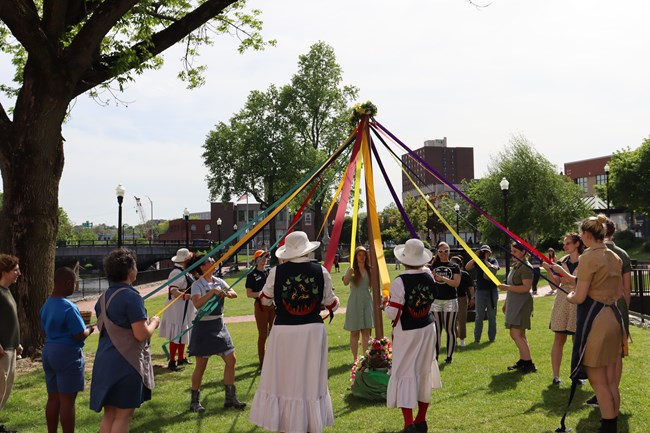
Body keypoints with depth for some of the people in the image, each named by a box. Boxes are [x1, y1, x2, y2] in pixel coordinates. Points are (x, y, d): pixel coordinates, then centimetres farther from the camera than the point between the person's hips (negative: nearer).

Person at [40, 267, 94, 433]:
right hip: (67, 354, -8)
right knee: (67, 400, -2)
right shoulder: (68, 307, -19)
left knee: (53, 398, 13)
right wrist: (90, 329, 3)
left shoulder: (46, 305, 8)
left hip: (49, 351, 8)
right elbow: (80, 335, -18)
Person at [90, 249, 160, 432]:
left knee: (109, 415, 14)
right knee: (123, 416, 1)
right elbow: (141, 334, -20)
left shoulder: (103, 298, 9)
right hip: (126, 363, -8)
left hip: (105, 362, 8)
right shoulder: (131, 297, -16)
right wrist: (154, 323, 0)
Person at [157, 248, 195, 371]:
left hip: (185, 308, 10)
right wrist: (184, 295, -46)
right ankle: (172, 361, -2)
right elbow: (173, 290, -31)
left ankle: (181, 358, 27)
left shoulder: (184, 272, 11)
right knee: (176, 334, -7)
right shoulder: (177, 273, -20)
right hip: (178, 307, -10)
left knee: (183, 333, 17)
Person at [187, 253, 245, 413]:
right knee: (201, 365, 1)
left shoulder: (219, 281, 8)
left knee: (231, 360, 6)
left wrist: (226, 293, -21)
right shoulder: (198, 285, -12)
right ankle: (195, 402, 15)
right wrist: (212, 292, -28)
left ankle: (230, 398, 17)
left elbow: (234, 294, -1)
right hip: (204, 327, -7)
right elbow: (197, 303, -27)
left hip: (219, 325, 7)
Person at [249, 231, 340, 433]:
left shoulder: (277, 272, -7)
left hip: (283, 331, -1)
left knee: (284, 380, 9)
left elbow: (265, 300, 8)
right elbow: (331, 304, 4)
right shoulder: (321, 271, -4)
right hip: (313, 331, 1)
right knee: (312, 380, 12)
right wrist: (335, 302, 28)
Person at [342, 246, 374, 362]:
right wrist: (349, 273, -42)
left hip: (367, 302, 3)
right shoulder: (352, 270, -5)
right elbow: (345, 282, -24)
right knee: (354, 332, 2)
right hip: (354, 303, -3)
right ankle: (355, 358, 8)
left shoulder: (369, 269, 7)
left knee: (366, 331, 5)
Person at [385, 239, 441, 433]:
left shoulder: (400, 282, -19)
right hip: (428, 329, 5)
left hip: (407, 332, -5)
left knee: (405, 373, 0)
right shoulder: (429, 277, -3)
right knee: (424, 372, 16)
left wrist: (385, 305, 3)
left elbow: (393, 313, -18)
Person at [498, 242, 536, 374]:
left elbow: (526, 287, -22)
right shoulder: (515, 266, 16)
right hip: (513, 304, 10)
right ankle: (523, 361, 20)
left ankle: (529, 364, -12)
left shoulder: (525, 267, -13)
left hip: (522, 303, -10)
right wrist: (506, 302, 25)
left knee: (517, 334, -14)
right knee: (518, 334, 13)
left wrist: (507, 287, -25)